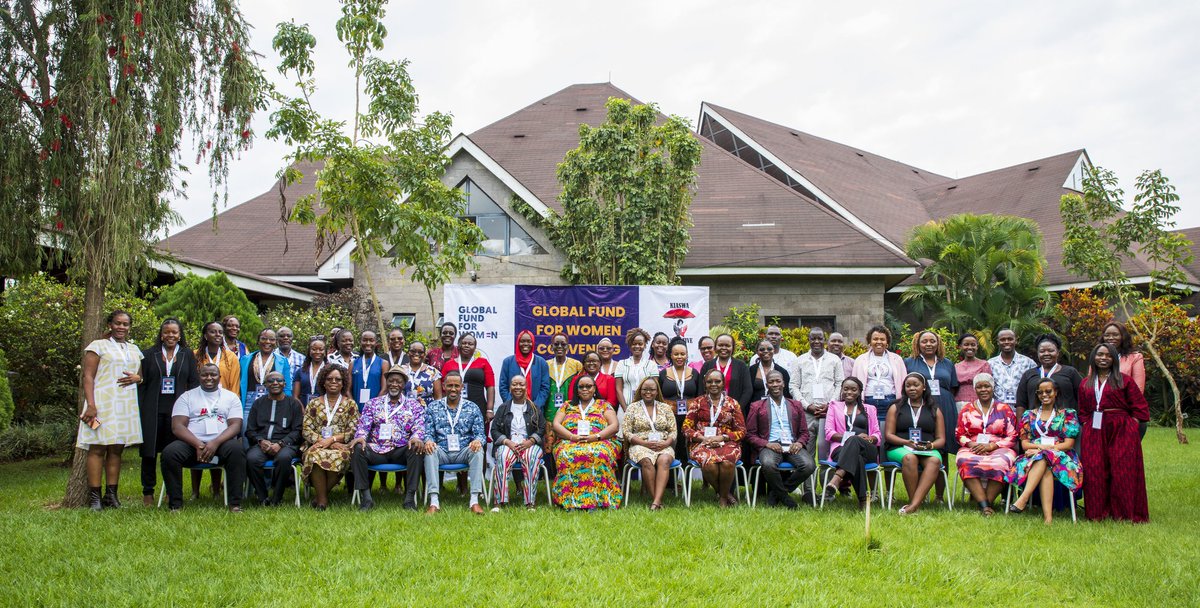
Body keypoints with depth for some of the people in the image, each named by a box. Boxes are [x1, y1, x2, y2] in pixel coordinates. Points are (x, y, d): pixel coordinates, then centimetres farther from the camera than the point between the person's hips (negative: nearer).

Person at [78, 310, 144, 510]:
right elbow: (88, 377, -5)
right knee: (98, 448, -6)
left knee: (116, 449, 5)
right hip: (103, 403, -5)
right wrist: (91, 405, -15)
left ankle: (111, 494, 8)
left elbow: (142, 375, 24)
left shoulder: (134, 349, 18)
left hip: (126, 405, 5)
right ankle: (94, 497, -5)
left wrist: (137, 378, -1)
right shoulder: (98, 346, 2)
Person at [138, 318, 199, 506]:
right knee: (150, 451, 3)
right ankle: (148, 492, 14)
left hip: (178, 410, 0)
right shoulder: (149, 354, 8)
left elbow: (194, 383, 7)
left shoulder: (187, 355, 10)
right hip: (153, 411, 0)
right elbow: (142, 384, 5)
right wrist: (139, 410, -3)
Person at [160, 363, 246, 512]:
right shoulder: (187, 397, 13)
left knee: (237, 450, -33)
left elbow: (235, 425, 1)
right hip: (191, 443, 1)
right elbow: (177, 426, 1)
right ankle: (175, 504, -18)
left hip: (221, 442, -1)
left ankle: (235, 504, -29)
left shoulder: (231, 397, 14)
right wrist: (199, 445, -16)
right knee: (169, 452, -30)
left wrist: (215, 443, -18)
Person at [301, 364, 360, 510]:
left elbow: (353, 431, 3)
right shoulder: (314, 404, 16)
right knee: (315, 456, -36)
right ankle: (323, 498, -24)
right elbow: (307, 430, 6)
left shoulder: (350, 404, 12)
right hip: (317, 445, 1)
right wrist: (322, 441, -11)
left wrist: (332, 439, -12)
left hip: (341, 446, -1)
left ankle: (321, 496, -17)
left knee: (338, 457, -37)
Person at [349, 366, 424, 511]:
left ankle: (410, 497, -27)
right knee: (357, 449, -28)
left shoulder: (414, 405, 13)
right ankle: (366, 497, -23)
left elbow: (419, 426, -1)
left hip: (402, 450, -1)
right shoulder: (373, 403, 16)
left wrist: (416, 438, -25)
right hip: (377, 450, 1)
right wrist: (360, 437, -19)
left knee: (417, 448, -32)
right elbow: (363, 425, 5)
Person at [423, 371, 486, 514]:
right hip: (441, 451, 0)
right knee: (430, 450, -33)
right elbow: (428, 432, 6)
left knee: (478, 451, -32)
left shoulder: (472, 408, 10)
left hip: (464, 452, 0)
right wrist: (428, 441, -20)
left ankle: (474, 500, -34)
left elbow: (480, 433, 5)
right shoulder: (433, 407, 11)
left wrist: (478, 441, -20)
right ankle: (434, 502, -37)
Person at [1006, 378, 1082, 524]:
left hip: (1062, 457, -2)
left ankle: (1023, 499, -50)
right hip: (1033, 456, 2)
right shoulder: (1029, 415, 20)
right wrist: (1043, 446, -11)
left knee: (1043, 458, -37)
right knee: (1046, 470, -36)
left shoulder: (1068, 414, 13)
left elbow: (1068, 444, 1)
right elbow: (1024, 443, 10)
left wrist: (1040, 449, -11)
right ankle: (1048, 516, -49)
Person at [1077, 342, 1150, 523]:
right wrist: (1087, 425, 4)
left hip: (1121, 431, -3)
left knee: (1123, 472, -4)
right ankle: (1098, 513, 6)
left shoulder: (1124, 380, 3)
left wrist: (1131, 424, -7)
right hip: (1095, 432, 3)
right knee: (1095, 472, -1)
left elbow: (1140, 406, 2)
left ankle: (1125, 513, 4)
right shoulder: (1086, 383, 14)